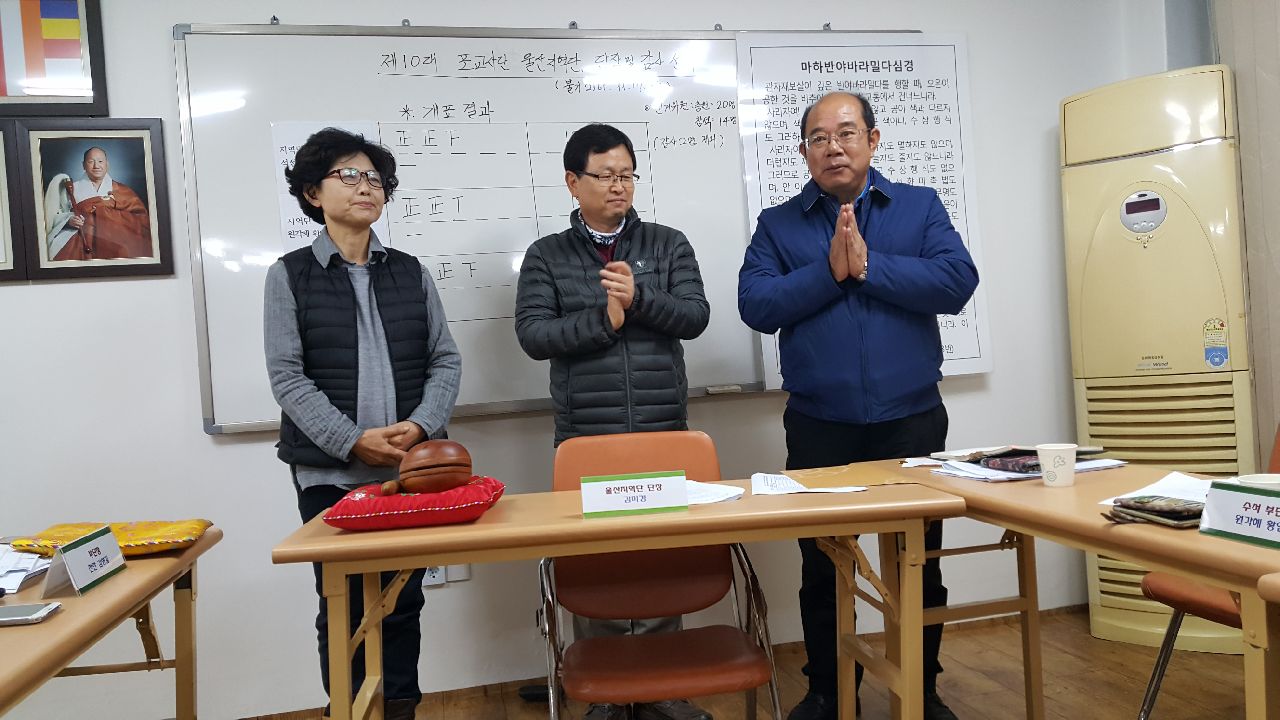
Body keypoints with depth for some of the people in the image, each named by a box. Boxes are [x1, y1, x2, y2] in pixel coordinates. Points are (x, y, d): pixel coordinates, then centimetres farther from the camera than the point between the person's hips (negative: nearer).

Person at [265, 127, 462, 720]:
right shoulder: (290, 275, 3)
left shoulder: (410, 272, 11)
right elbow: (287, 377, -5)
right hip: (329, 473, -2)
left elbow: (445, 360, 6)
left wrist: (420, 425, -11)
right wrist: (352, 441, -15)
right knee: (343, 609, 7)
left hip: (409, 468, 2)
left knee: (404, 603, 10)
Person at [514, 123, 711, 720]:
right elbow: (533, 335, -4)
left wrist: (638, 298, -15)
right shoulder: (546, 256, 7)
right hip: (584, 438, -1)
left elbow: (695, 316, 0)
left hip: (663, 432, 1)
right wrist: (603, 319, -11)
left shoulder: (667, 244, 10)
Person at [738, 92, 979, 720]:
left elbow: (957, 281, -9)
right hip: (818, 429, 0)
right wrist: (830, 271, -15)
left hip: (912, 421, 1)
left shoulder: (921, 207, 6)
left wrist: (868, 266, -15)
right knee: (822, 567, 12)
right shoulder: (777, 225, 5)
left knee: (920, 563, 13)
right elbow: (756, 305, -8)